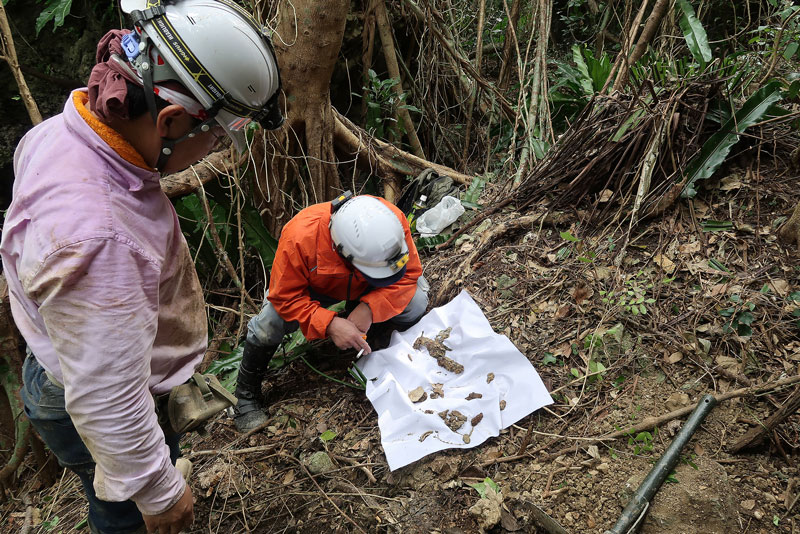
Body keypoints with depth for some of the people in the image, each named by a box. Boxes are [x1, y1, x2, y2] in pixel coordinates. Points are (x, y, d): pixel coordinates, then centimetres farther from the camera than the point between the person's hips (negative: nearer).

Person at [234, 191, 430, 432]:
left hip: (366, 293, 2)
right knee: (270, 322, -29)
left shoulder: (394, 220, -36)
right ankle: (246, 397, -3)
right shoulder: (299, 237, -42)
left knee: (415, 303, -25)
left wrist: (369, 308, -39)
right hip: (311, 289, -2)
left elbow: (409, 274, -24)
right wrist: (329, 324, -45)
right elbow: (284, 297, -31)